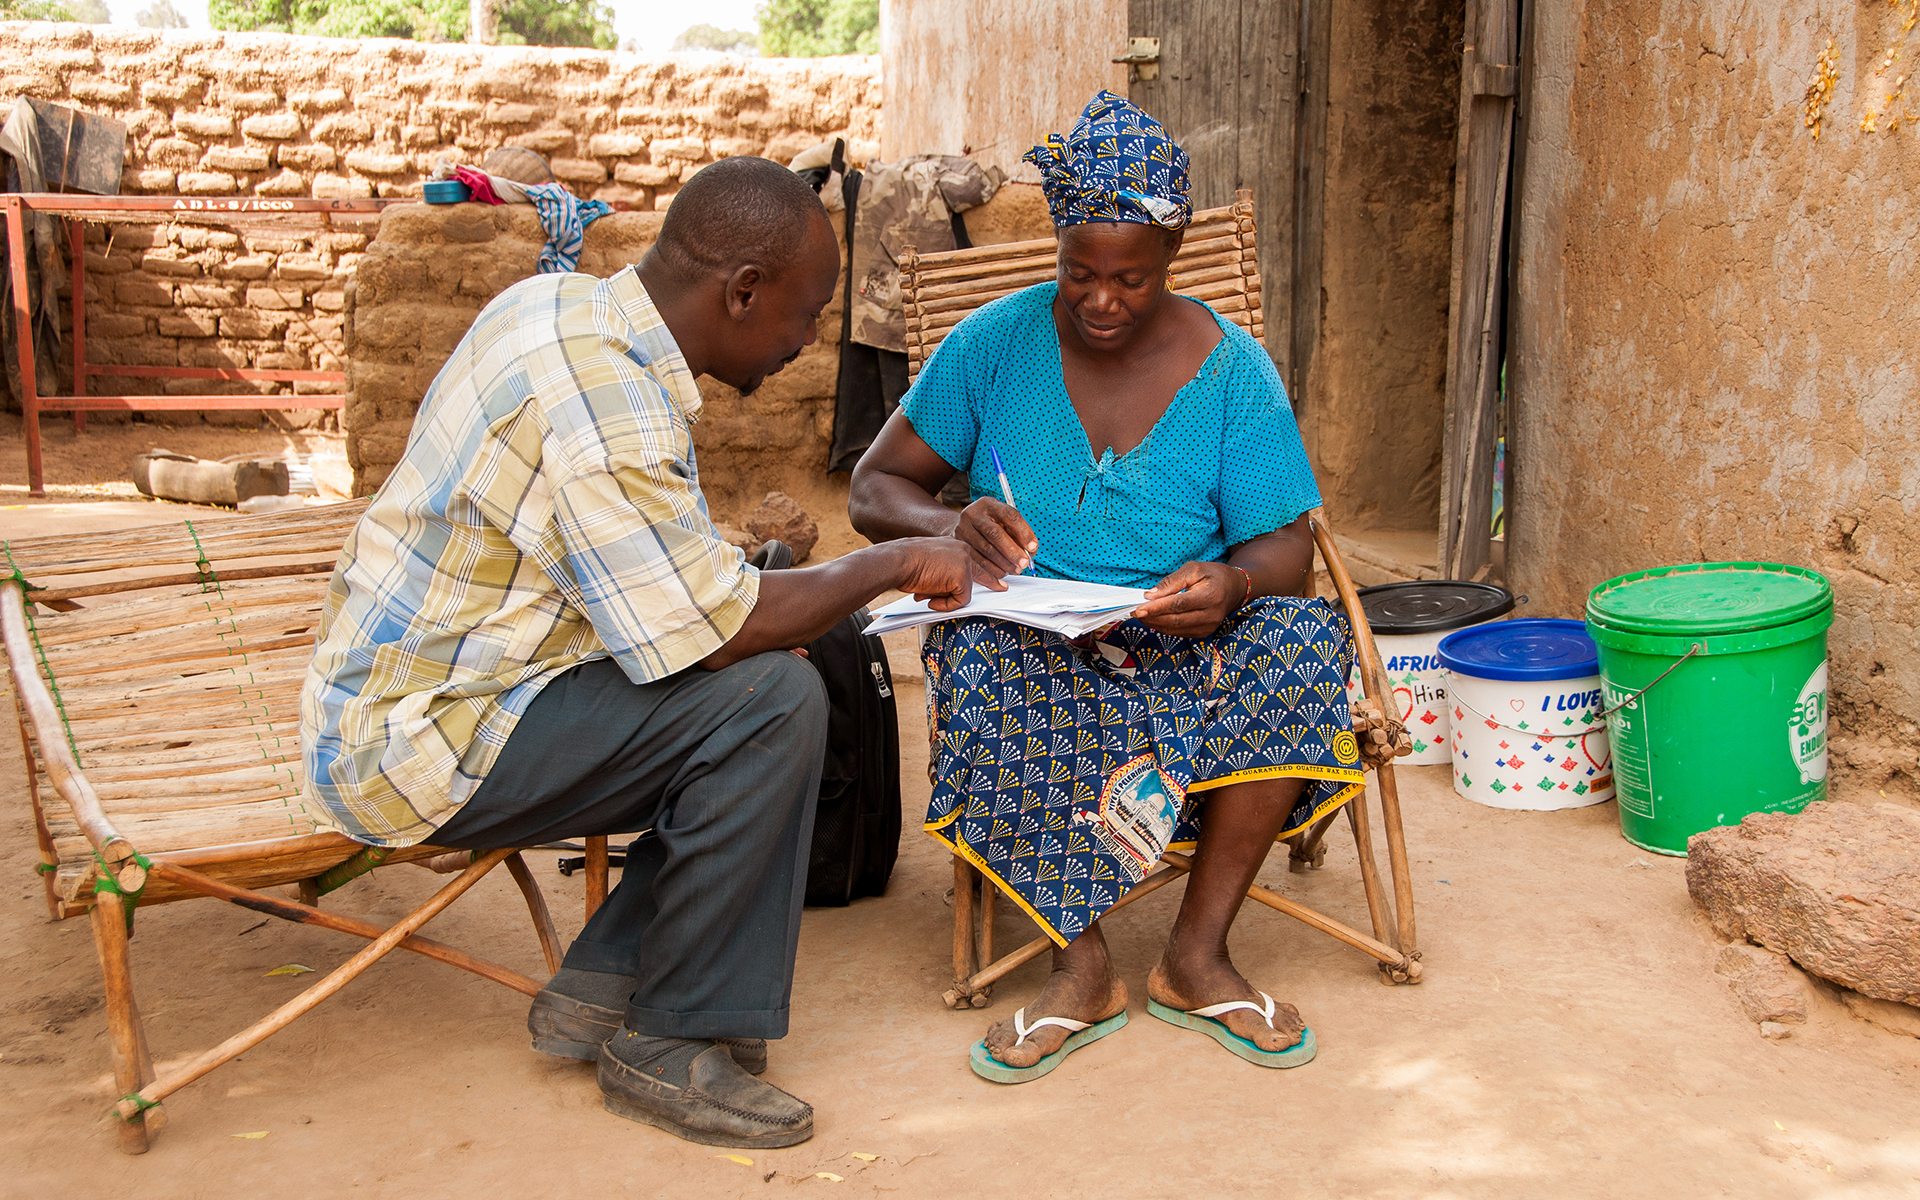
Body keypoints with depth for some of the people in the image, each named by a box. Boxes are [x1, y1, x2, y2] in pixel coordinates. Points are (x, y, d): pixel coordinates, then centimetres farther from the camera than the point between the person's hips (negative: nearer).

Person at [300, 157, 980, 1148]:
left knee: (769, 702, 8)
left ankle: (600, 987, 12)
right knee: (773, 702, -20)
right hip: (421, 745, -10)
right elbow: (713, 629, -25)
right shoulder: (605, 403, -27)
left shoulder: (561, 302, 4)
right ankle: (667, 1044, -5)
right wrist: (890, 565, -12)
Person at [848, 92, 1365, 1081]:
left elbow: (1284, 549, -3)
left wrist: (1231, 584, -28)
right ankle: (1080, 967, -21)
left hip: (1184, 649, 1)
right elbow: (876, 488, 0)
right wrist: (949, 526, -24)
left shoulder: (1231, 369, -1)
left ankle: (1196, 956, -17)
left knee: (1306, 639, -30)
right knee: (976, 660, -35)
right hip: (1034, 649, -1)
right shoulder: (997, 342, -1)